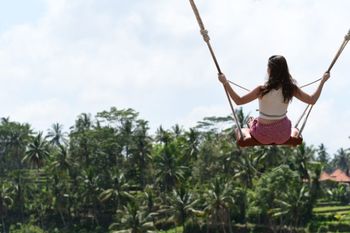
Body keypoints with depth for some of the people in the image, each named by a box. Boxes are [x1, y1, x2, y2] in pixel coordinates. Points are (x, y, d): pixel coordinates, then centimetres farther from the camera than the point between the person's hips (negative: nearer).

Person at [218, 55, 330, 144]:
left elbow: (239, 101, -17)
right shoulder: (291, 88, -15)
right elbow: (312, 100, -4)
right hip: (283, 136, 1)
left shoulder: (263, 90, -23)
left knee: (241, 130, 33)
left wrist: (225, 82, -11)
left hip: (264, 136, -1)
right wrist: (323, 81, 6)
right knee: (295, 130, 38)